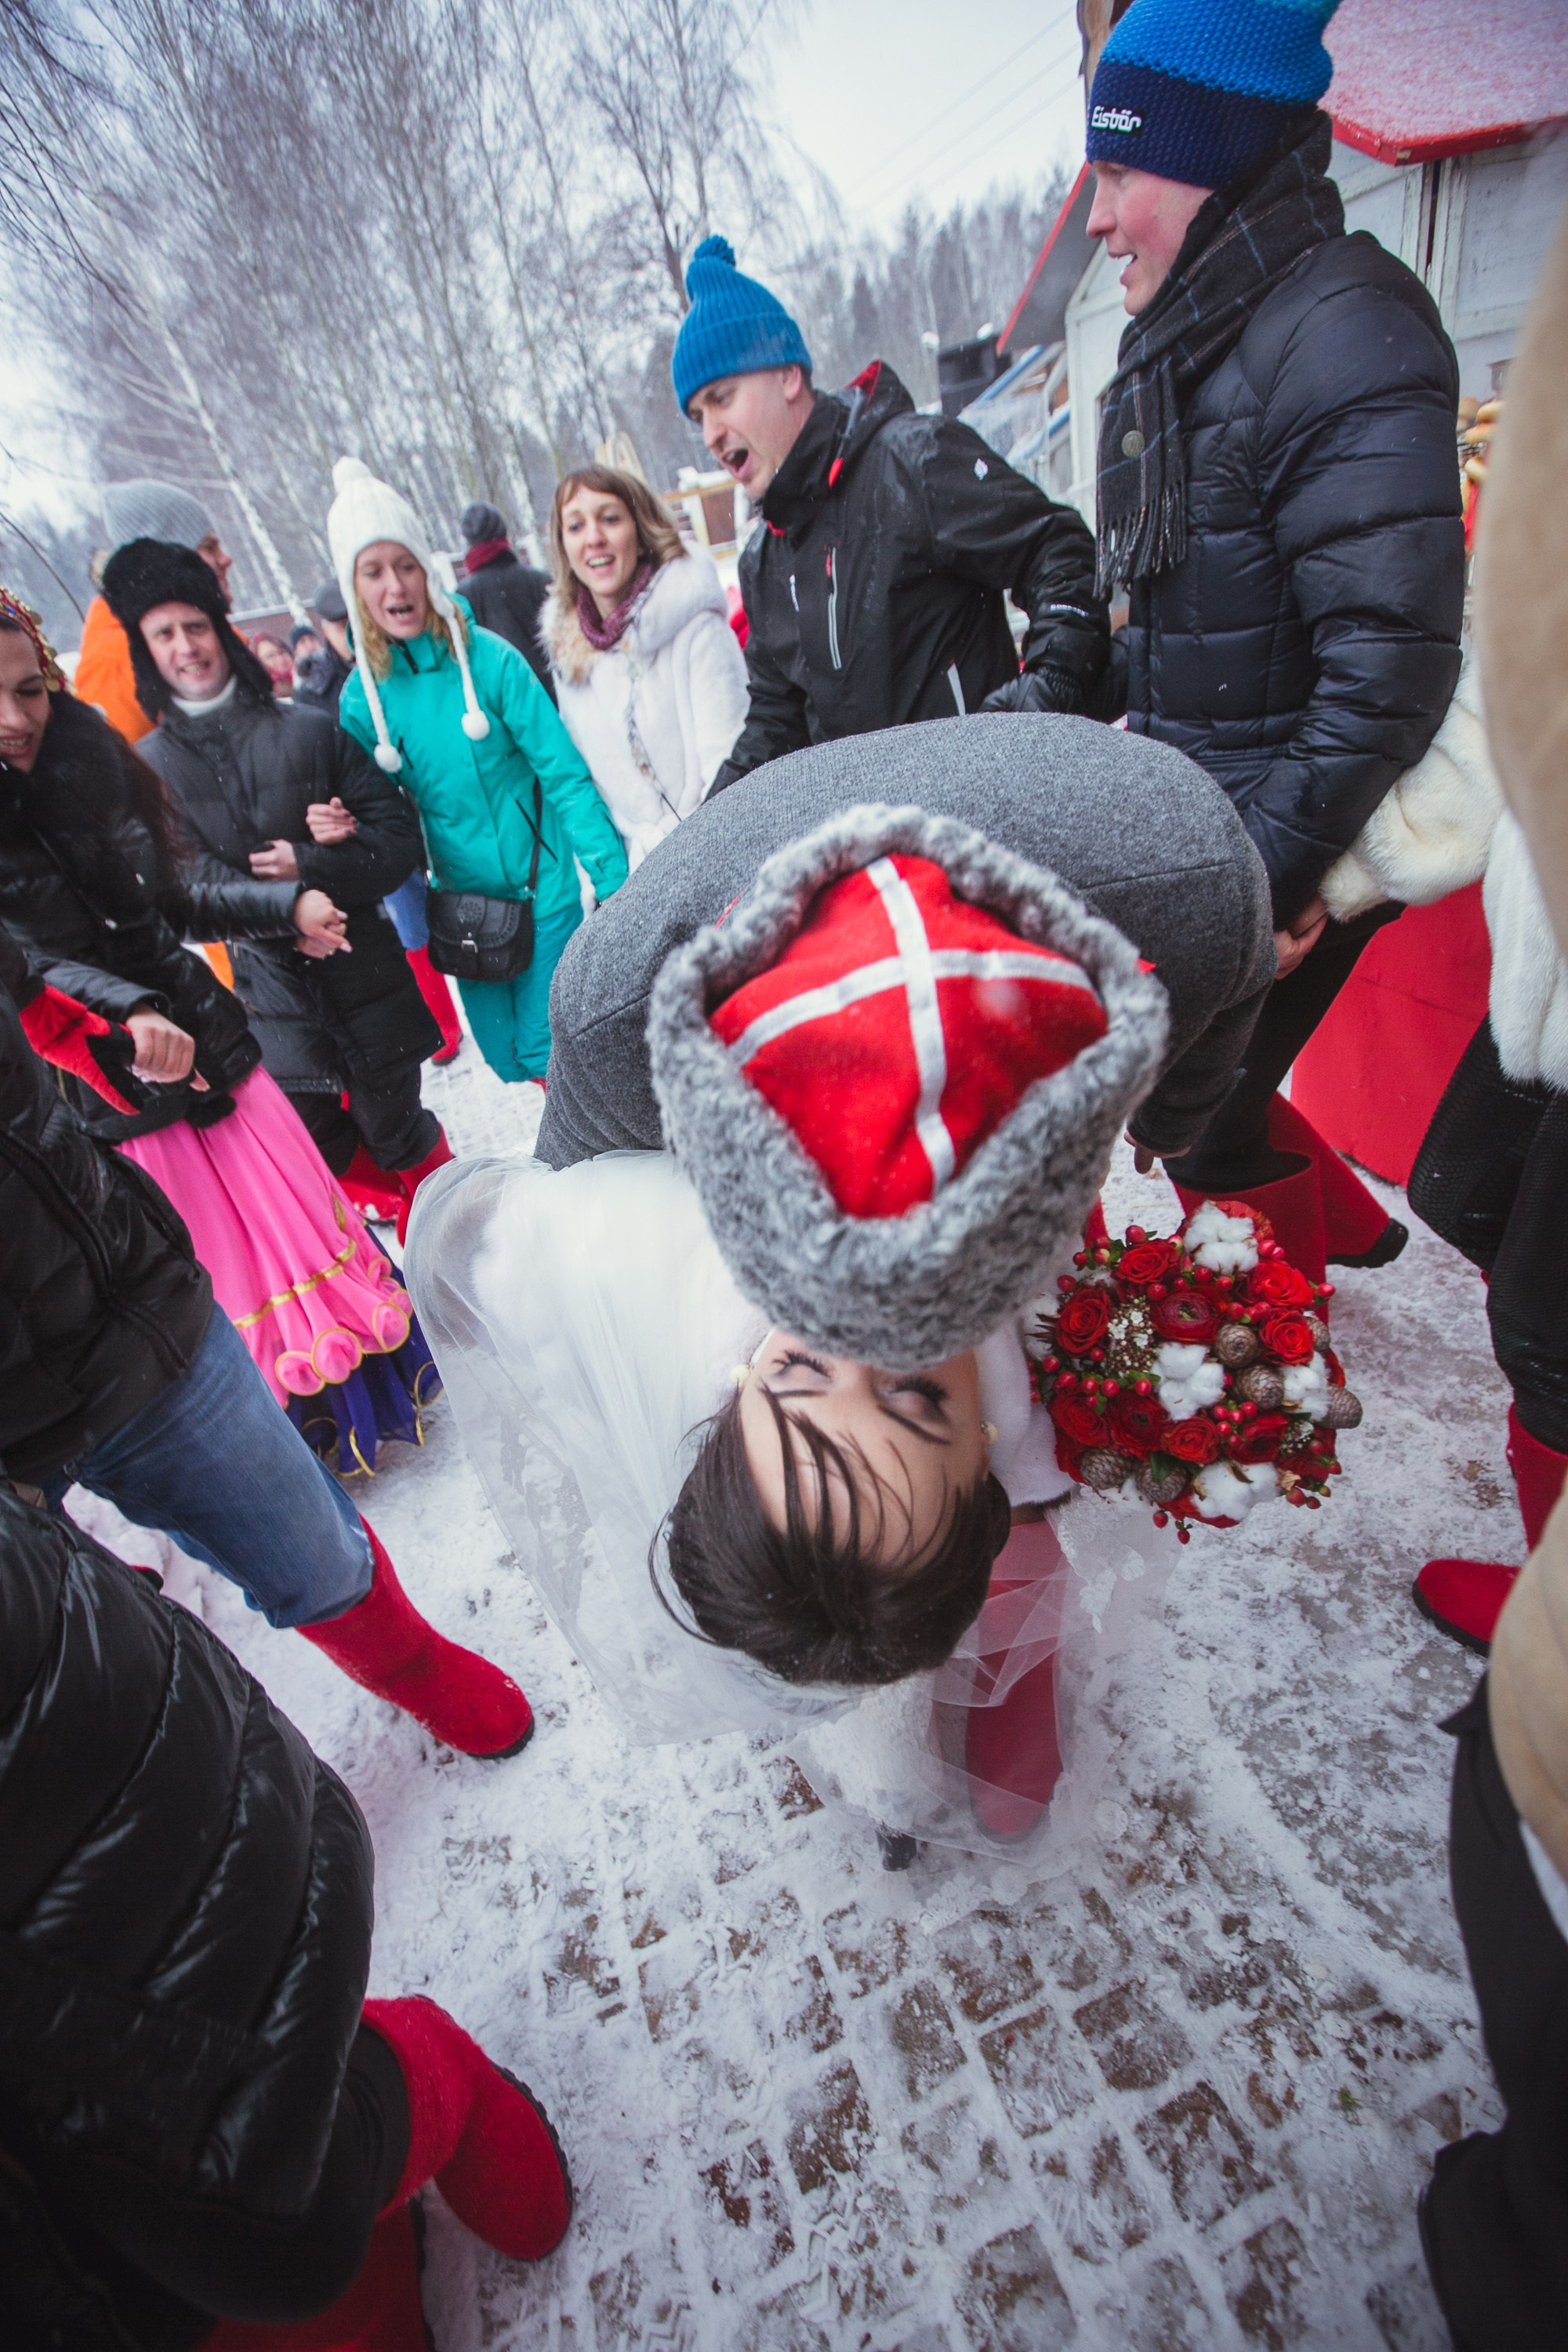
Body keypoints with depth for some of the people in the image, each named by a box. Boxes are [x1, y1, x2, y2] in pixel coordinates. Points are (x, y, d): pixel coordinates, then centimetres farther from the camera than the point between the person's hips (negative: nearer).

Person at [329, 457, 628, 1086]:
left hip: (541, 888, -4)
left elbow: (565, 775, -11)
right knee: (504, 1057, 11)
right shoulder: (362, 695, 1)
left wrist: (613, 880, -16)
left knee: (547, 1051, -4)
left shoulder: (487, 659, -10)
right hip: (461, 902, 4)